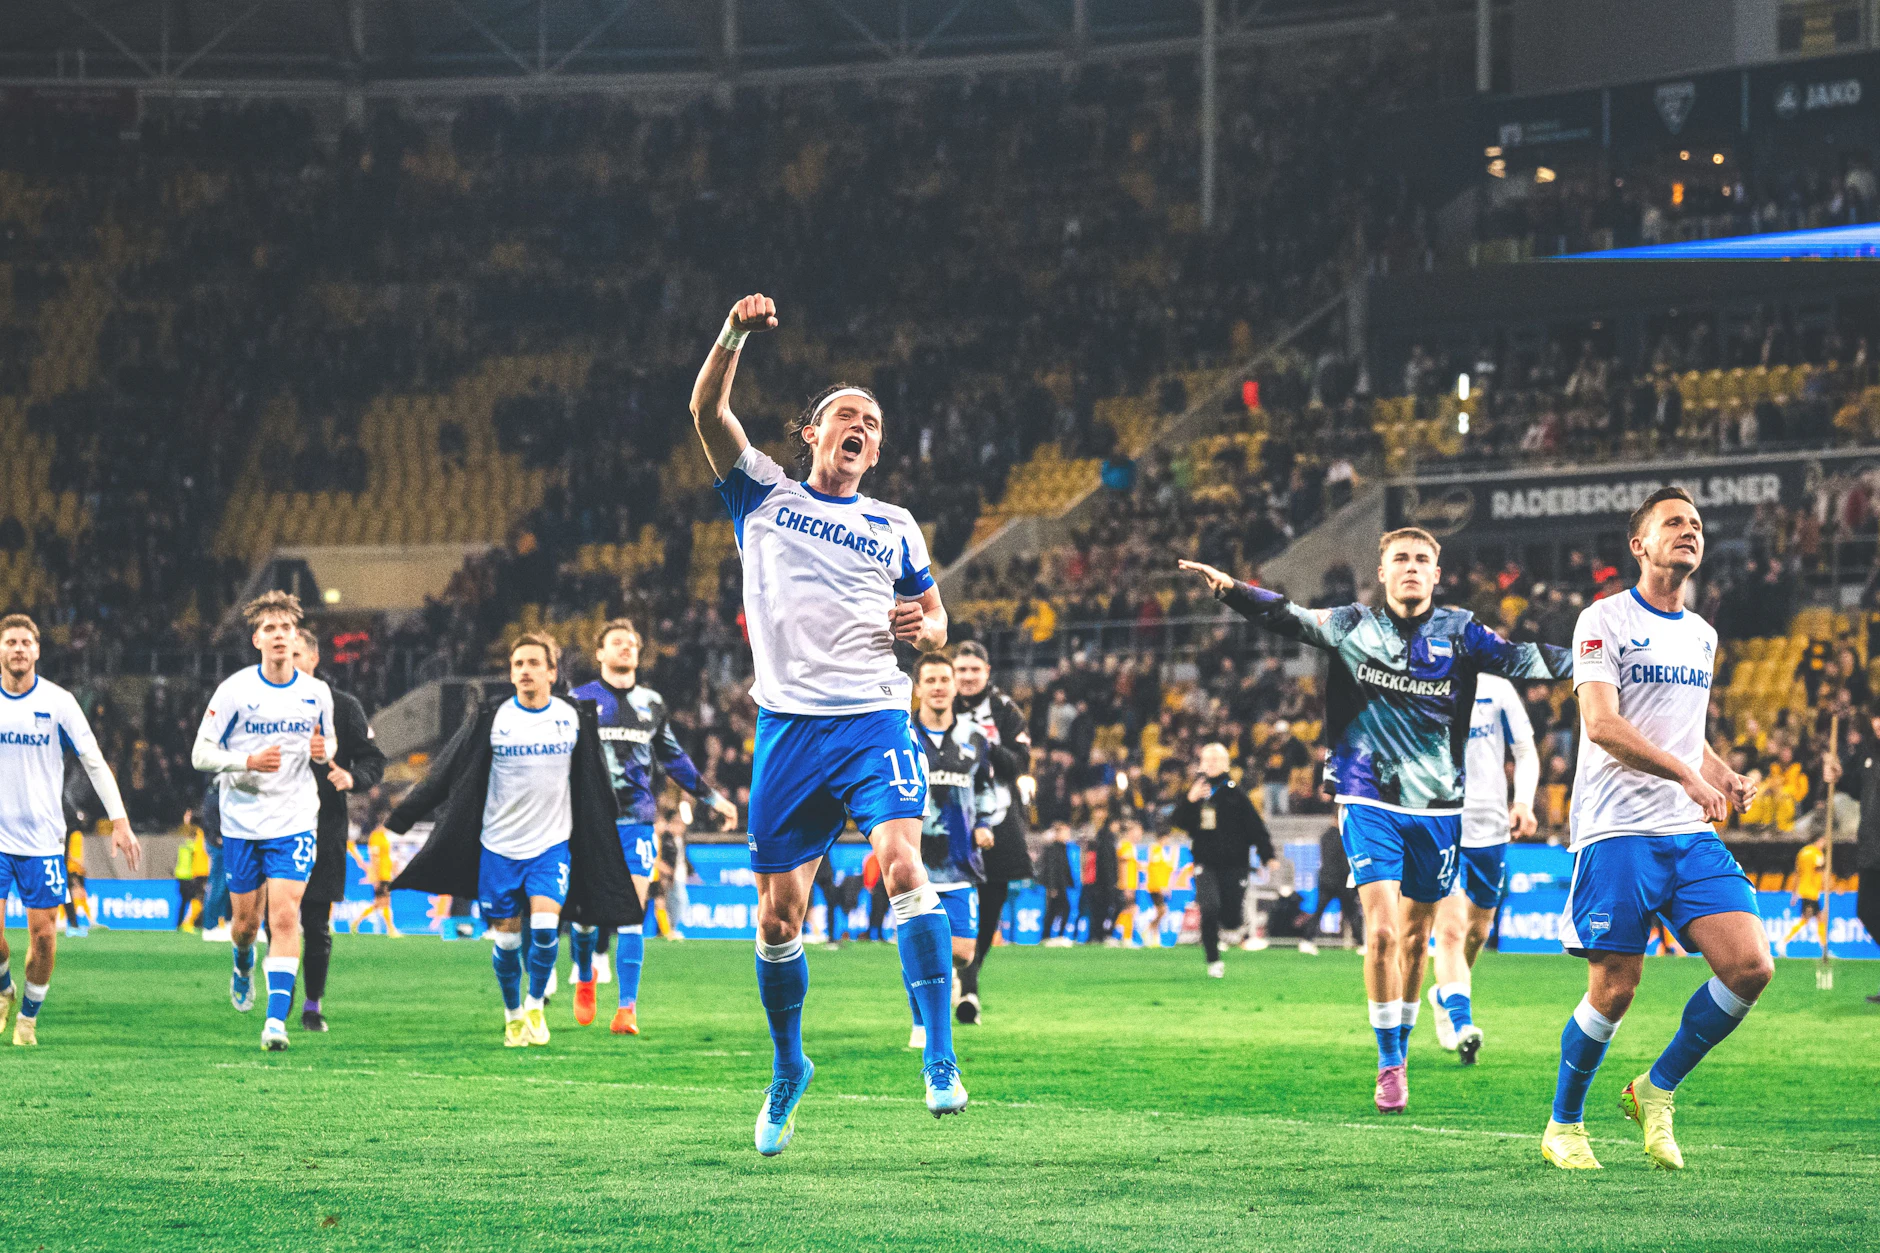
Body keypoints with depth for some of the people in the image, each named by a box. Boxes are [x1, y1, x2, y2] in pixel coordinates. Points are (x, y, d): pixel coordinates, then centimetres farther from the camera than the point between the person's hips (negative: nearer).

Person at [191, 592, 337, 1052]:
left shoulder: (317, 693, 2)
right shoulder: (234, 690, -6)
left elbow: (329, 751, 17)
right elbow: (200, 755, -6)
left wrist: (323, 754, -8)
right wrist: (248, 762, -22)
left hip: (294, 821, 0)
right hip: (242, 820, 0)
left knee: (284, 916, -14)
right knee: (246, 919, 9)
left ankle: (276, 1019, -17)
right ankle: (244, 966, 45)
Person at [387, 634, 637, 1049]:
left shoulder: (575, 718, 2)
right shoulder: (492, 720, -3)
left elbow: (596, 784, 13)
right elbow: (446, 773, 2)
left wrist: (609, 840, 17)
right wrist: (404, 816, 0)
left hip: (553, 844, 0)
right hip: (499, 846, 0)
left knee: (545, 925, -17)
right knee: (506, 936, 2)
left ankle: (536, 1004, 4)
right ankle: (513, 1014, 22)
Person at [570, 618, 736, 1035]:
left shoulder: (652, 703, 13)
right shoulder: (581, 700, 5)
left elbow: (673, 758, 23)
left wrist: (710, 797, 24)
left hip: (637, 820, 1)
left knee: (632, 913, -7)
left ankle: (627, 1009, -9)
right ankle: (584, 979, 31)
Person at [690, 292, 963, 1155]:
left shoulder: (894, 526, 17)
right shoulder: (764, 495, 13)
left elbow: (936, 625, 22)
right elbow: (707, 412, 0)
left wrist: (922, 626, -2)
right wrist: (734, 335, -15)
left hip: (876, 719, 0)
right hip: (789, 726, 0)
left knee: (902, 864, -24)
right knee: (778, 915, 4)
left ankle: (939, 1059, -26)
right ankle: (787, 1067, 25)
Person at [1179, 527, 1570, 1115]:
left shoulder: (1459, 631, 2)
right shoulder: (1353, 626, 2)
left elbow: (1520, 660, -3)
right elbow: (1286, 616, -4)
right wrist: (1232, 589, -20)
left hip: (1437, 806, 2)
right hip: (1370, 801, -2)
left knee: (1415, 938, 10)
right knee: (1381, 932, -13)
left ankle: (1400, 1049, 29)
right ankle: (1389, 1065, -4)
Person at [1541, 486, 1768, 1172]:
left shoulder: (1702, 635, 19)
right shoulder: (1604, 619, -3)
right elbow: (1602, 724, -15)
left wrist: (1722, 775, 9)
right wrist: (1687, 776, -21)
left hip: (1692, 834, 6)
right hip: (1618, 832, -6)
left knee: (1750, 967, -10)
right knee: (1613, 991, -6)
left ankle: (1657, 1089, 10)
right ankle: (1563, 1127, 16)